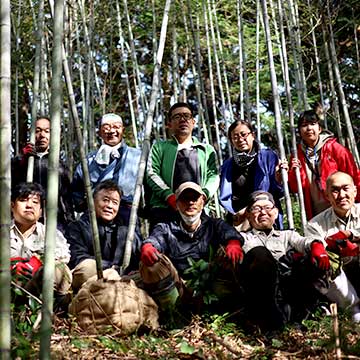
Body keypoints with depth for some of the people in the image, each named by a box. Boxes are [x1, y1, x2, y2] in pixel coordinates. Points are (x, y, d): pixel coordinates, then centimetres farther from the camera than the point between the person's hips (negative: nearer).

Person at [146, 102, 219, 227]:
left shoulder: (207, 150, 27)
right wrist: (170, 196, -10)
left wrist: (204, 195, -10)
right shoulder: (160, 147, 22)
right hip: (164, 209, -1)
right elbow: (152, 173, 8)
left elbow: (213, 175, 13)